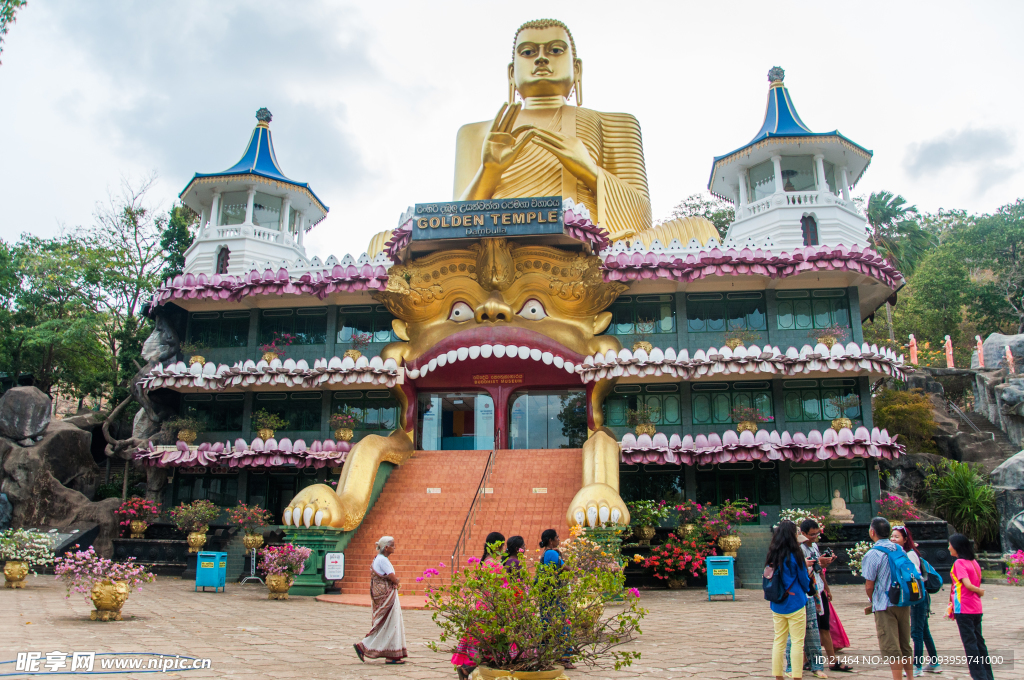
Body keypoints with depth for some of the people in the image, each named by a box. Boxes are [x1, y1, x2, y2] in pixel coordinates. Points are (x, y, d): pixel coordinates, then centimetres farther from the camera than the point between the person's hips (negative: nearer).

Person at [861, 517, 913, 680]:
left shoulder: (872, 554, -14)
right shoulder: (900, 549, 4)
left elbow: (869, 586, -12)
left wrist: (873, 601, 7)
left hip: (885, 606, -6)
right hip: (905, 603, 6)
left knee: (891, 647, 1)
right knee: (905, 645, 18)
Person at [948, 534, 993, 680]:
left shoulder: (959, 563, -13)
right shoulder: (974, 562, 10)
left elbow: (967, 584, -22)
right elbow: (974, 584, 11)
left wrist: (979, 591, -5)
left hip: (964, 609, -8)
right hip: (976, 608, 8)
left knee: (969, 643, -2)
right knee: (978, 641, 15)